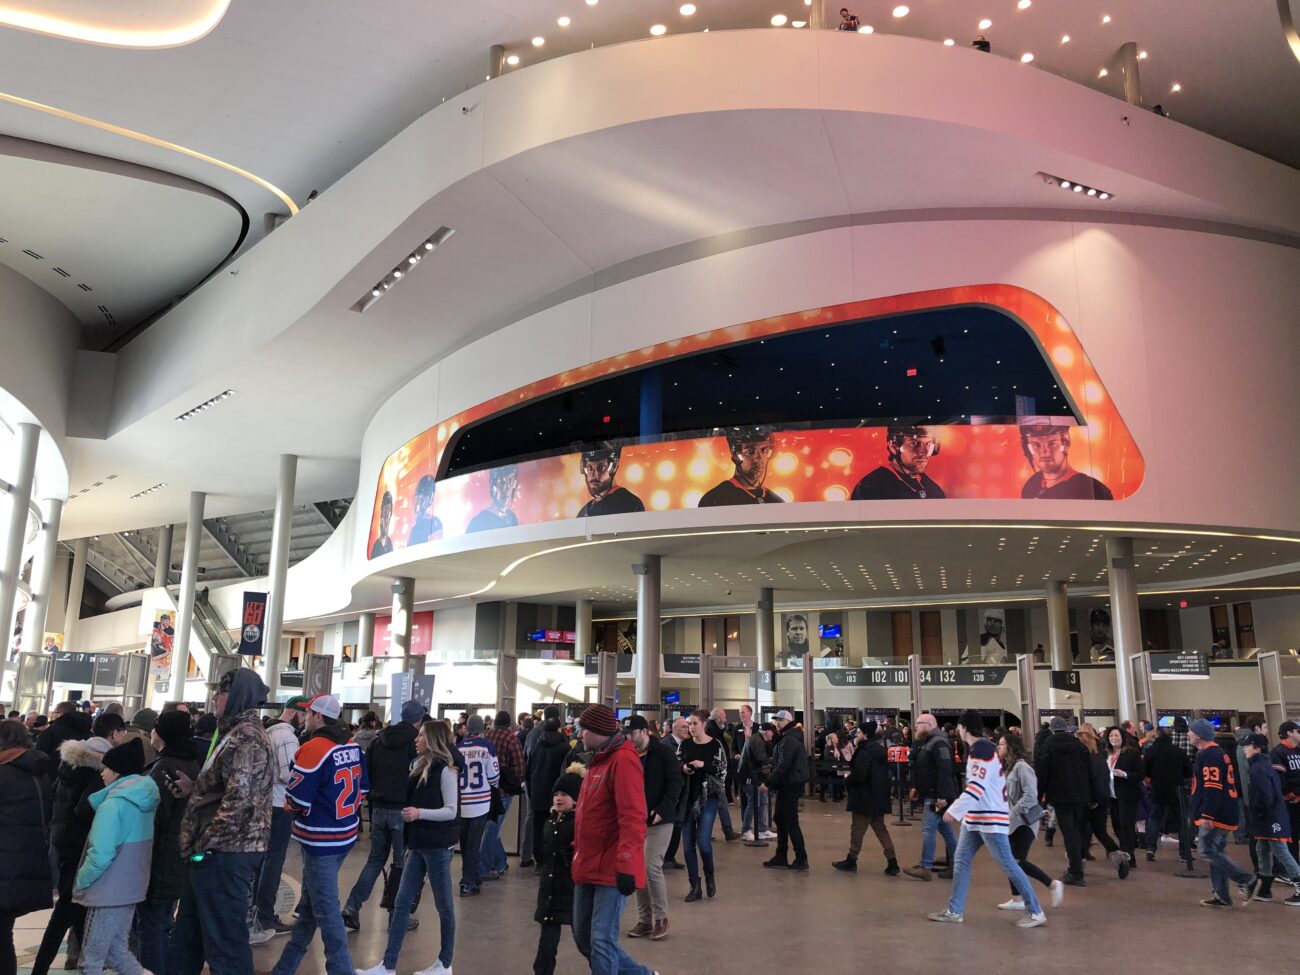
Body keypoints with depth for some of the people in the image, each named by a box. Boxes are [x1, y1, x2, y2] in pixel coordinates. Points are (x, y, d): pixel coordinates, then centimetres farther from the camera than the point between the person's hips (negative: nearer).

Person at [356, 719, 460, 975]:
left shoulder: (445, 769, -14)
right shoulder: (422, 766, 10)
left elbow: (451, 810, -18)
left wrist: (419, 813, -26)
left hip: (437, 845, -8)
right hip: (419, 844, 8)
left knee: (443, 905, 5)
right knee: (401, 903, 8)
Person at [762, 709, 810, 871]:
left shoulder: (788, 740, -18)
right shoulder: (787, 738, 16)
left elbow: (783, 766, -25)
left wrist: (768, 782, -20)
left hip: (790, 785, -10)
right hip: (787, 785, 10)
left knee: (790, 822, -4)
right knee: (781, 820, 14)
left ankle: (801, 859, 2)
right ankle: (781, 858, 19)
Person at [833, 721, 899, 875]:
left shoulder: (865, 752, -20)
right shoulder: (879, 749, 10)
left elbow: (859, 775, -27)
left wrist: (847, 781, -7)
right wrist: (851, 758, 6)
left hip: (865, 798, -9)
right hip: (878, 797, 9)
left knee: (857, 829, 5)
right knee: (880, 829, 14)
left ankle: (851, 860, 16)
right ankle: (892, 862, 11)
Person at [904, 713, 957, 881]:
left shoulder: (939, 743, -18)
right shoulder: (926, 742, 15)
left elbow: (945, 770, -25)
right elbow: (921, 768, 23)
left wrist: (942, 796, -27)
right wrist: (916, 787, 16)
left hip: (937, 796, -10)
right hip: (929, 794, 10)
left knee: (927, 830, -9)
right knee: (945, 830, 14)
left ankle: (925, 868, -5)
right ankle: (955, 865, 21)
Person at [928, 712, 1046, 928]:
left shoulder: (981, 748, -17)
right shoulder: (982, 747, 14)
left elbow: (978, 785, -25)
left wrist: (955, 810, -25)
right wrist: (960, 810, 24)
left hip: (990, 817, -10)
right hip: (976, 817, 10)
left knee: (1007, 864, -4)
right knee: (961, 861, 8)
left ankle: (1036, 912, 6)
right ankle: (954, 911, 12)